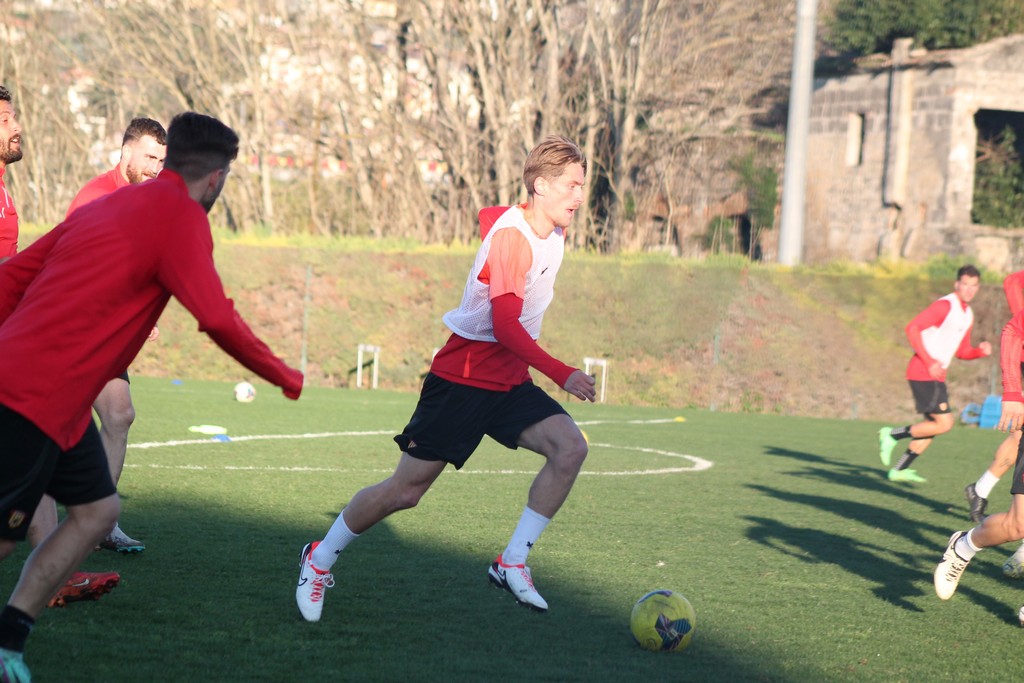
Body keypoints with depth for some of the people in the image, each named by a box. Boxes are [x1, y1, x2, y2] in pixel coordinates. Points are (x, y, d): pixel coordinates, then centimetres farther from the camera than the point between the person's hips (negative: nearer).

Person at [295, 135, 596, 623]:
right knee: (405, 490, -3)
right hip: (462, 377, -8)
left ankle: (512, 562, -8)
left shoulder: (552, 232, 7)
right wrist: (562, 375, -30)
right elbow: (505, 325, -27)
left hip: (509, 382, 8)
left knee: (570, 449, -16)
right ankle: (320, 560, 19)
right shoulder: (512, 236, -21)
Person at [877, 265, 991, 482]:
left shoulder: (968, 315, 16)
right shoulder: (945, 305, -13)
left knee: (934, 424, 12)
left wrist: (981, 351, 2)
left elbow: (962, 351, 24)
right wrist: (930, 362, -22)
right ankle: (892, 435, -2)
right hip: (923, 373, -9)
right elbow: (912, 328, -20)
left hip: (936, 375, 10)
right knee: (944, 423, -13)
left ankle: (899, 469, 19)